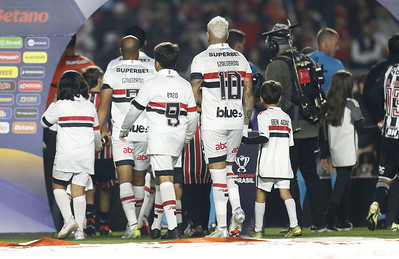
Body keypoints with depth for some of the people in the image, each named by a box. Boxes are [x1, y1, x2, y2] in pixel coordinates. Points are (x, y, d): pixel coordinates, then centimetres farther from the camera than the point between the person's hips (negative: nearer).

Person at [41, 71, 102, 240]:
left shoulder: (60, 106, -5)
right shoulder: (90, 107, 8)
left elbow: (44, 122, 10)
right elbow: (96, 131, 20)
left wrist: (52, 104, 23)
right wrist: (98, 146, 39)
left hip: (66, 156, -3)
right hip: (86, 155, 3)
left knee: (58, 187, 13)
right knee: (79, 191, 5)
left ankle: (69, 219, -7)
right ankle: (79, 229, -3)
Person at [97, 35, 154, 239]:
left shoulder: (112, 73, -1)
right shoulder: (149, 74, 4)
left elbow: (103, 105, 0)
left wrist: (102, 128, 13)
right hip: (144, 132, 2)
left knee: (125, 179, -8)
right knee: (139, 180, 15)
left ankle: (133, 225, -22)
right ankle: (134, 222, 26)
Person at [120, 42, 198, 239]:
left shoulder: (152, 84, -5)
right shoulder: (185, 85, 9)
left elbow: (135, 110, 2)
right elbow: (192, 115, 12)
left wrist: (124, 131, 18)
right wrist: (188, 136, 29)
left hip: (159, 138, -5)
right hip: (178, 140, 5)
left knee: (165, 179, -13)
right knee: (162, 179, 20)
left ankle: (173, 227, -25)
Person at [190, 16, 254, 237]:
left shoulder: (201, 59, -5)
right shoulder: (240, 58, 9)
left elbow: (194, 94, -8)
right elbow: (249, 94, 9)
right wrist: (246, 123, 16)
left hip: (213, 123, -4)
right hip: (236, 121, 4)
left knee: (218, 172, -3)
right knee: (227, 167, 21)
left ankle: (222, 227, -4)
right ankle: (237, 209, 0)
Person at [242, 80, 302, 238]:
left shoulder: (263, 116, -6)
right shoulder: (286, 117, 11)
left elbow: (264, 138, -19)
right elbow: (290, 142, 11)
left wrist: (246, 141, -11)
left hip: (267, 164, -4)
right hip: (283, 164, 4)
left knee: (261, 193, 5)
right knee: (285, 192, 2)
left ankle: (258, 229, 10)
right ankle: (294, 225, -12)